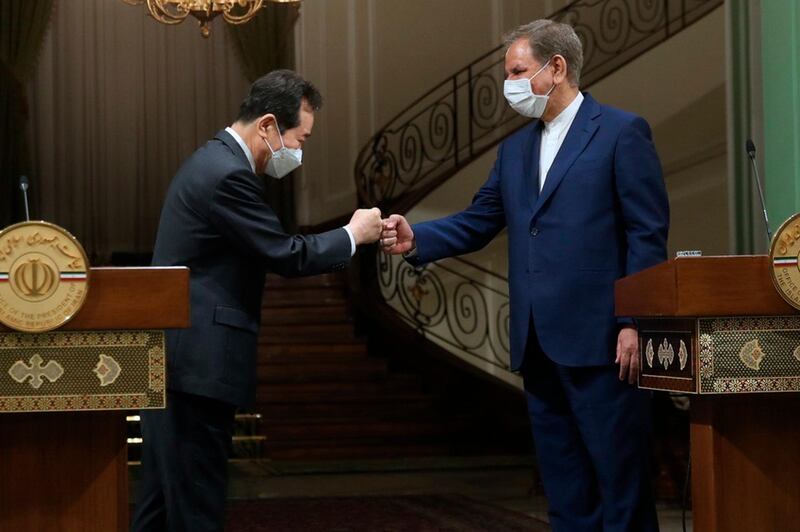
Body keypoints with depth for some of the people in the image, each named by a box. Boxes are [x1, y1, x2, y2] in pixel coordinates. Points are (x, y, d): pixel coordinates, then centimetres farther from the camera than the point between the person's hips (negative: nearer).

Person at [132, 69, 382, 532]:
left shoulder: (218, 160, 15)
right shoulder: (229, 174, -17)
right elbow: (286, 255, -14)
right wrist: (353, 234, -1)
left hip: (176, 358, 10)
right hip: (198, 361, -10)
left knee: (168, 493, 14)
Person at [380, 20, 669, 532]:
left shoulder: (622, 131, -4)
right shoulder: (515, 149, 18)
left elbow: (648, 234, -8)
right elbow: (478, 223, 13)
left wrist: (634, 323, -14)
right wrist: (416, 239, -5)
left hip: (599, 337, -7)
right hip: (539, 342, 7)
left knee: (620, 473, -3)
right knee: (564, 482, 11)